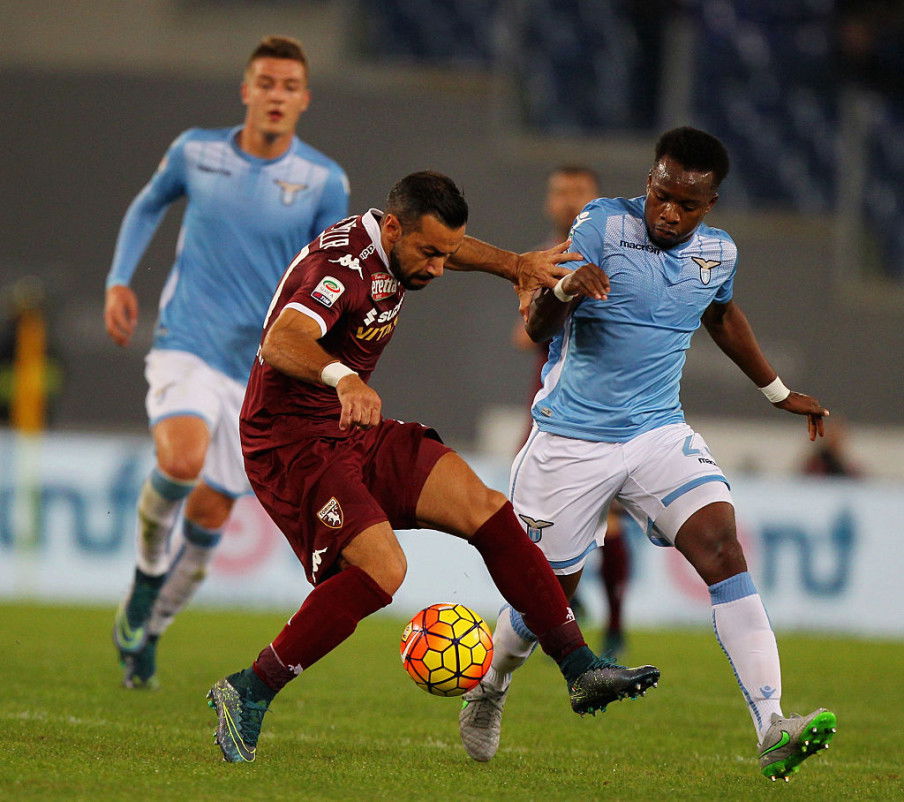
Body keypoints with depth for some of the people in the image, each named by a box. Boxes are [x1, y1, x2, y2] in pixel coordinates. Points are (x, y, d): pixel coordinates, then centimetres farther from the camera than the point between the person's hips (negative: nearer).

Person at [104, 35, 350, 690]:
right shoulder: (196, 151, 0)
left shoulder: (325, 182, -2)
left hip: (260, 367, 2)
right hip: (186, 345, -2)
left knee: (211, 515, 5)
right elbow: (148, 206, 19)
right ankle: (150, 563, -1)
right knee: (182, 459, -31)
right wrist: (119, 281, 8)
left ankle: (147, 632, 27)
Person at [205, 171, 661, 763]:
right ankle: (249, 694, -16)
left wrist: (515, 265, 15)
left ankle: (582, 669, -2)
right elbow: (280, 342, -45)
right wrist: (343, 376, -64)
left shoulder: (399, 244, 2)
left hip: (358, 432, 9)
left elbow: (450, 245, 28)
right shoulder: (342, 267, -26)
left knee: (485, 508, -4)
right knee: (383, 568, -27)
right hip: (292, 443, -9)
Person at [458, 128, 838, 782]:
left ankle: (772, 731, -27)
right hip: (571, 442, -3)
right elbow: (538, 329, -19)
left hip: (661, 434, 3)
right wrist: (565, 290, -42)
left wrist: (778, 392, 35)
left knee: (722, 547, -19)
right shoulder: (603, 225, -13)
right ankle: (490, 691, 40)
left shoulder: (719, 254, 2)